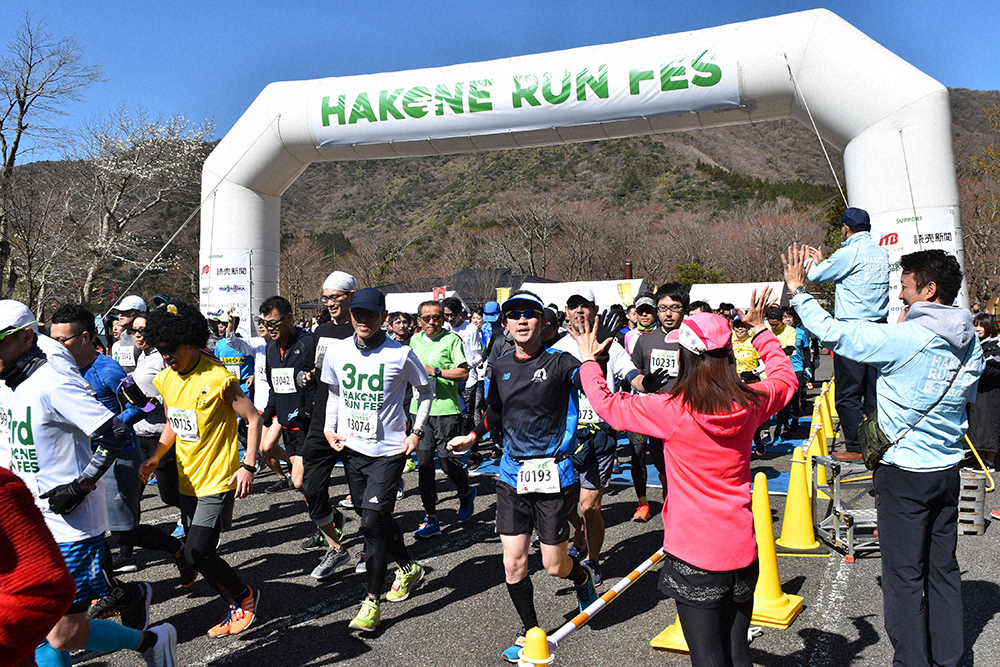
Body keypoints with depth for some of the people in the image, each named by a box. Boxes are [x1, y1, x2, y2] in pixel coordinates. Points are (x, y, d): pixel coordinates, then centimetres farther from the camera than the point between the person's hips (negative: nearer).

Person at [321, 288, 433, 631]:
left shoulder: (400, 354, -12)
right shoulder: (337, 351, -1)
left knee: (373, 521, -12)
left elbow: (426, 391, 3)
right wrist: (329, 428, 5)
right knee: (375, 516, 16)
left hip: (389, 451, -5)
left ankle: (372, 601, 1)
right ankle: (409, 568, 40)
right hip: (351, 448, 5)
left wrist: (416, 432, -3)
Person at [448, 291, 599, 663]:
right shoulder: (500, 367, 5)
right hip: (512, 475, 4)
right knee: (513, 562, 6)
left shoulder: (559, 362, -10)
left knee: (555, 566, 6)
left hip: (553, 475, -4)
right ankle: (530, 632, 29)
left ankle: (582, 576, 43)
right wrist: (473, 437, 14)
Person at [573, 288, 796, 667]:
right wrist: (761, 330, 28)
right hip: (741, 551, 5)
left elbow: (606, 405, -4)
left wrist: (589, 361, 12)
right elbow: (786, 380, 19)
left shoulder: (671, 411, -17)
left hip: (694, 556, -5)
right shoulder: (750, 403, -4)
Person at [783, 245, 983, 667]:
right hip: (948, 469, 7)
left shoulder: (902, 339, -19)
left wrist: (797, 289, -4)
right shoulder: (970, 342, 3)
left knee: (904, 575, 4)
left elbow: (831, 332, -17)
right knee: (943, 568, 18)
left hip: (905, 472, -7)